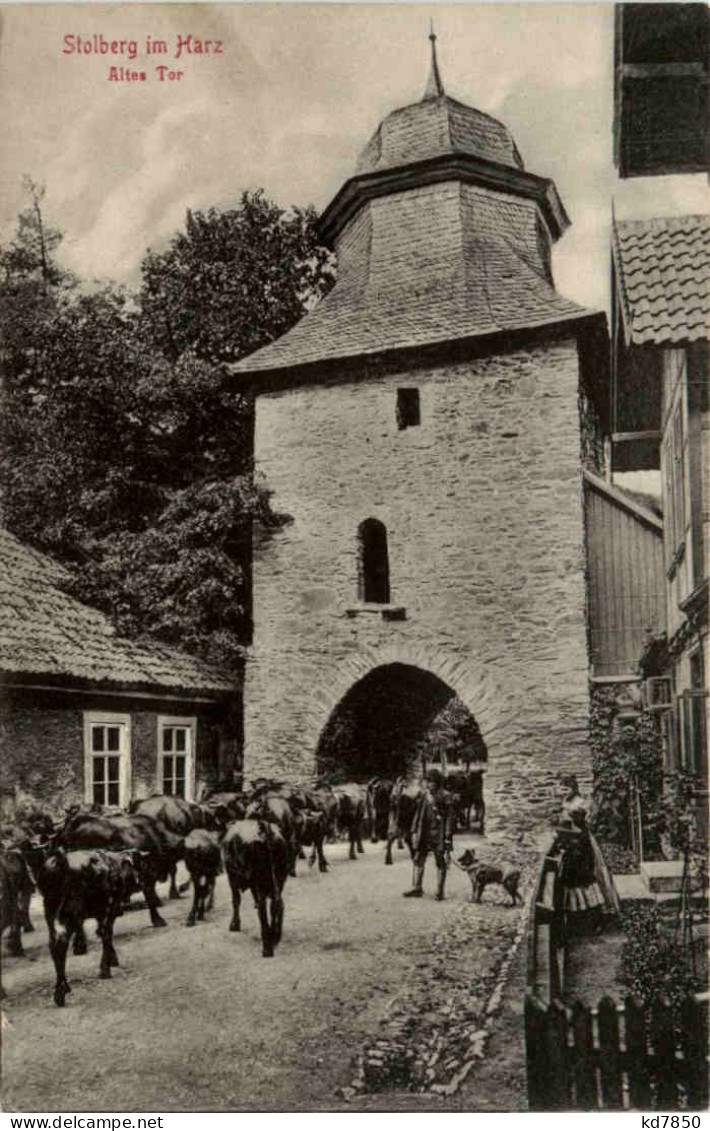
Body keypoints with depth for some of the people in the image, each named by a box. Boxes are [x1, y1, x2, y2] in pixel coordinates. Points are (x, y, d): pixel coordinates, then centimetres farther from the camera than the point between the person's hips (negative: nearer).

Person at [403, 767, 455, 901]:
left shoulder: (445, 797, -8)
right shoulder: (423, 795, 7)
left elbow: (449, 818, -9)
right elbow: (418, 814, 13)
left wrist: (448, 837, -12)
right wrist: (414, 831, 10)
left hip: (438, 834, -5)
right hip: (423, 834, 5)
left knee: (441, 863, 3)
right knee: (418, 860, 5)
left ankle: (440, 892, 10)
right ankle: (416, 888, 11)